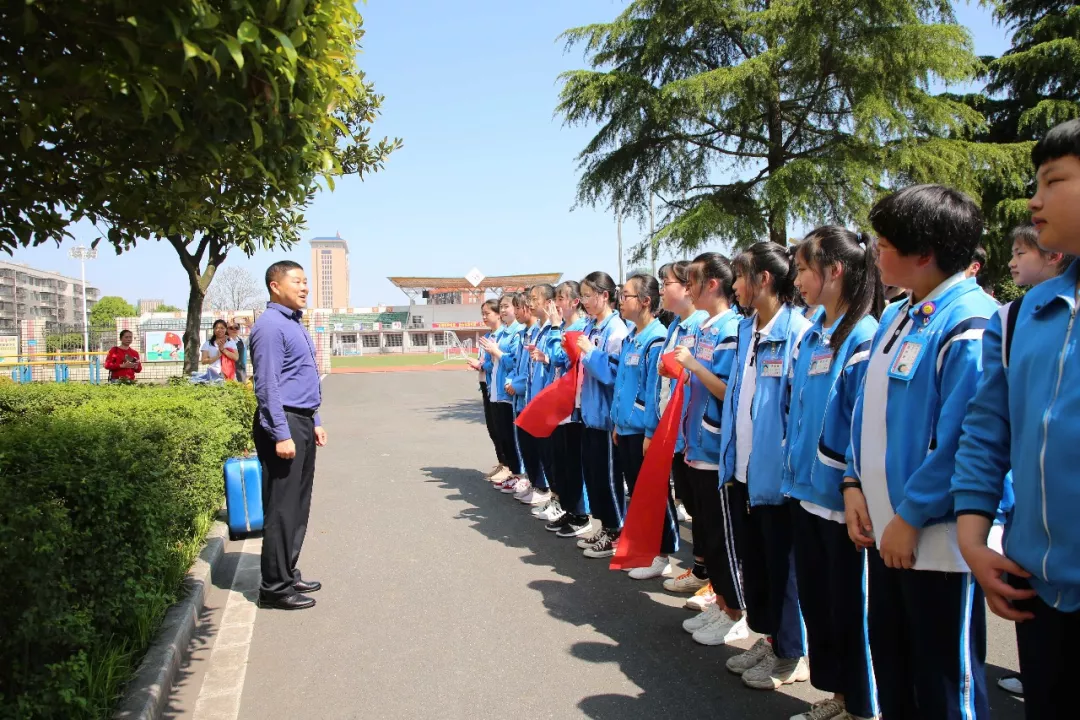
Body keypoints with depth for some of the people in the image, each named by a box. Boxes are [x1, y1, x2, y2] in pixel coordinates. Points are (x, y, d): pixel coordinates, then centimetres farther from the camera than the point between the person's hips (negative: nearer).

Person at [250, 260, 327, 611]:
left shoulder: (294, 323, 17)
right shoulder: (271, 325, -13)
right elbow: (267, 387, -18)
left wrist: (315, 422, 20)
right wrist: (282, 435, -22)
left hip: (302, 423, 10)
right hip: (283, 424, -10)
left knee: (299, 505, 14)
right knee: (282, 508, -4)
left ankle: (288, 574, 25)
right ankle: (274, 587, 5)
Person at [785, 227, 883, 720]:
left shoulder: (863, 337, -16)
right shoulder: (811, 336, 9)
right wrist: (794, 469, 12)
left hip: (841, 495, -8)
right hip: (807, 489, 8)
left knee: (850, 604, 7)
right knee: (814, 597, 18)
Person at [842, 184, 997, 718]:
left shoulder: (969, 324, -16)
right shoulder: (894, 319, 11)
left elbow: (962, 442, -21)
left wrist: (910, 517, -16)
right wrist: (855, 485, 4)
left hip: (935, 538, -8)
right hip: (884, 530, 8)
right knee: (891, 671, 21)